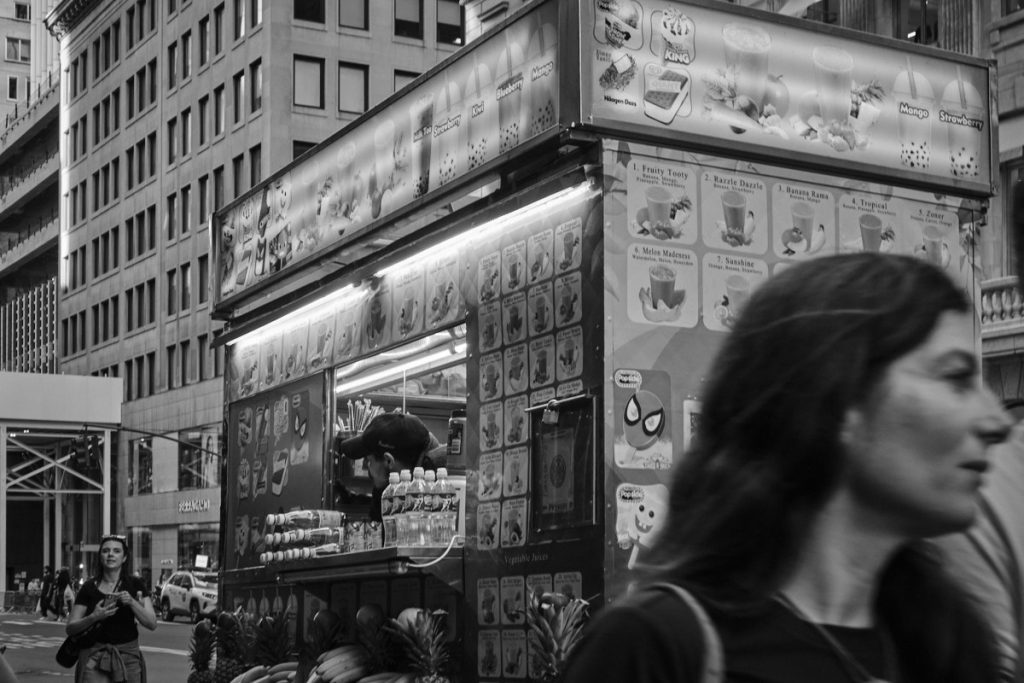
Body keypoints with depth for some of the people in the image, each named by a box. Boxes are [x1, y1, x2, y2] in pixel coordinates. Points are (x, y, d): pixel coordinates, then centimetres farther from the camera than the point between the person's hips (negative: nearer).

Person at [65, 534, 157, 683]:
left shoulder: (136, 585, 3)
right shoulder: (89, 588, 3)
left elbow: (152, 624, -4)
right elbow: (70, 628, 1)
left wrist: (132, 602, -18)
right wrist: (93, 617, -17)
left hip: (128, 656, 1)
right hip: (94, 656, -1)